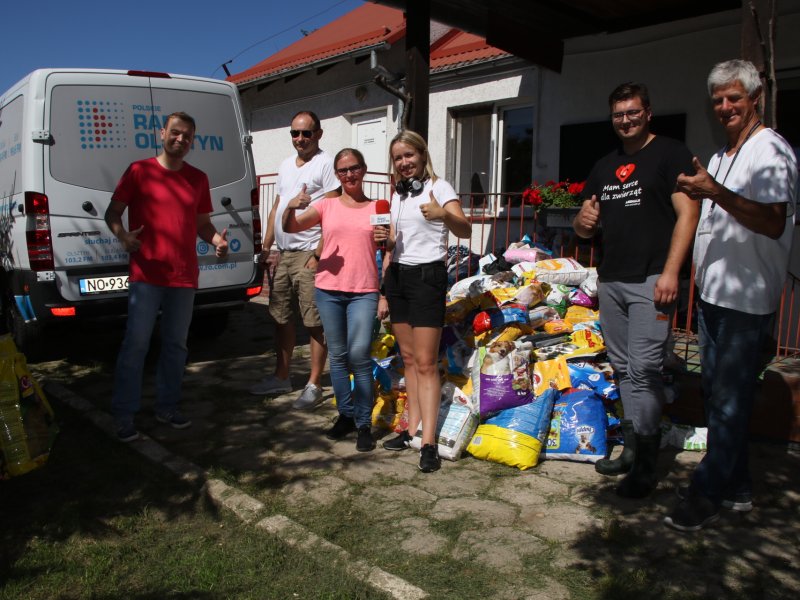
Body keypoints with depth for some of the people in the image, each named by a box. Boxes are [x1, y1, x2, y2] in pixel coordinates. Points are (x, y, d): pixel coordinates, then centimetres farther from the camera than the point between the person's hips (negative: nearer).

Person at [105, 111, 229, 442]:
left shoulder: (198, 178, 13)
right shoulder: (139, 171, 1)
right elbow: (113, 212, 2)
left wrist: (217, 240, -5)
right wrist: (123, 236, -18)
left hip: (184, 276, 4)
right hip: (147, 275, -4)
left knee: (176, 345, 11)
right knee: (136, 344, -4)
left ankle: (167, 407, 25)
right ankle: (124, 415, 6)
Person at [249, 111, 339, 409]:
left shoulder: (325, 164, -6)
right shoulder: (286, 165, 18)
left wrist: (319, 255, -18)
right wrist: (266, 246, 16)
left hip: (308, 254, -8)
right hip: (284, 253, 8)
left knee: (315, 323, -3)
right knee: (282, 318, 15)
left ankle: (314, 385, 6)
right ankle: (281, 377, 28)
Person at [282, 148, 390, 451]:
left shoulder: (376, 209, 5)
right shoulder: (326, 206, 7)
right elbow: (290, 228, -2)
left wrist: (384, 296, 0)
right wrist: (291, 208, -23)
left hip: (364, 292, -2)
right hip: (328, 290, 2)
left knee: (359, 355, -9)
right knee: (338, 355, 9)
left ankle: (364, 423, 4)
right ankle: (345, 414, 23)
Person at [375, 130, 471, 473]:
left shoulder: (438, 187, -5)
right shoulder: (397, 194, 16)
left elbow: (465, 231, -18)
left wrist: (444, 215, -38)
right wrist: (385, 239, 0)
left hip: (426, 276, -7)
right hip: (397, 275, 7)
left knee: (426, 363, -10)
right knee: (408, 359, 10)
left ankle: (429, 442, -8)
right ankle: (412, 430, 18)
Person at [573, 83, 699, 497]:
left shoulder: (671, 154, 0)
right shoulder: (604, 166, 19)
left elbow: (687, 214, -9)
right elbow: (585, 229, 22)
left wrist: (670, 272, -18)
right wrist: (584, 221, -3)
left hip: (651, 280, -7)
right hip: (610, 279, 7)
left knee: (642, 369, -11)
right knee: (623, 369, 11)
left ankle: (645, 466, -3)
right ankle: (631, 447, 22)